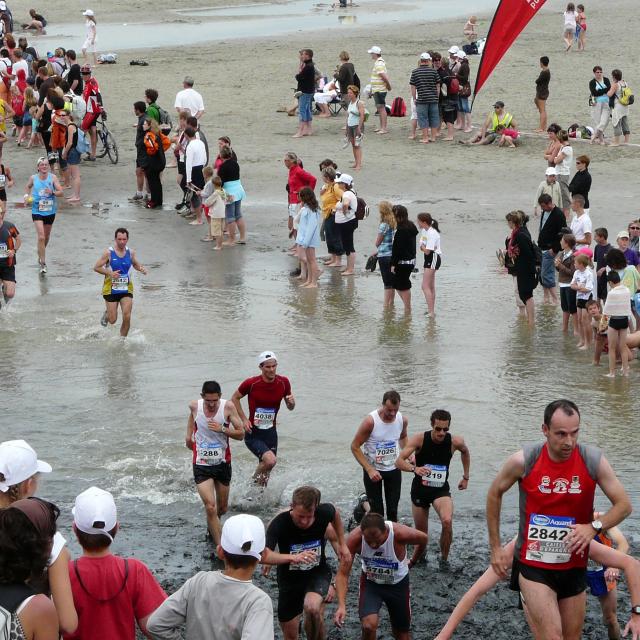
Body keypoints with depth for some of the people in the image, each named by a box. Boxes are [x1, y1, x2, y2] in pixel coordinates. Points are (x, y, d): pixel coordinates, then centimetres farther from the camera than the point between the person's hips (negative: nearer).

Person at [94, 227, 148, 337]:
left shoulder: (130, 252, 1)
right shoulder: (108, 253, -10)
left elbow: (135, 264, 19)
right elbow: (96, 267, -7)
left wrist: (141, 268, -4)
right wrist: (110, 273, -21)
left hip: (126, 290, 2)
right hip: (111, 290, -2)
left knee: (127, 317, -11)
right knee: (113, 320, 1)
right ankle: (106, 314, 37)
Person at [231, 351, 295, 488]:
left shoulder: (283, 383, -2)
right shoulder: (251, 383, -13)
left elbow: (290, 408, 10)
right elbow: (235, 398, 3)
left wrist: (291, 402, -14)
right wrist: (244, 419, -5)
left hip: (271, 433, 5)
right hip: (253, 434, -5)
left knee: (265, 469, 11)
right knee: (270, 460, -25)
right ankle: (254, 482, 2)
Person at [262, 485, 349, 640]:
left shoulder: (324, 512, -22)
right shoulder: (279, 523, -29)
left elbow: (335, 514, 6)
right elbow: (263, 556, -43)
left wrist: (342, 544, 6)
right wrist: (293, 557, -55)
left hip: (318, 572, 0)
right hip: (289, 578, 0)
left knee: (312, 608, -32)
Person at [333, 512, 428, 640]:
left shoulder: (400, 534, -33)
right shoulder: (355, 538, -31)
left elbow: (423, 539, -10)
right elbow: (343, 574, -27)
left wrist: (412, 562, 7)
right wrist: (342, 606, -39)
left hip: (398, 583, 1)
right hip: (370, 582, -1)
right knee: (369, 625, -23)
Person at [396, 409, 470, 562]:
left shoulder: (455, 442, -14)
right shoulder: (420, 439, -19)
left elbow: (465, 452, 12)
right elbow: (399, 461, -25)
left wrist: (466, 477, 15)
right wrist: (414, 468, -45)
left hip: (441, 490, 0)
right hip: (420, 488, 0)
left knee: (447, 521, -27)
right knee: (421, 531, 11)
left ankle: (444, 560, -9)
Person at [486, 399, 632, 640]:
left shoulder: (594, 462, -10)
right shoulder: (524, 461, -14)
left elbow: (624, 505, -2)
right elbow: (494, 494, 3)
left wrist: (594, 527, -21)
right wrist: (495, 548, 5)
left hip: (574, 566, 3)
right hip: (533, 565, -3)